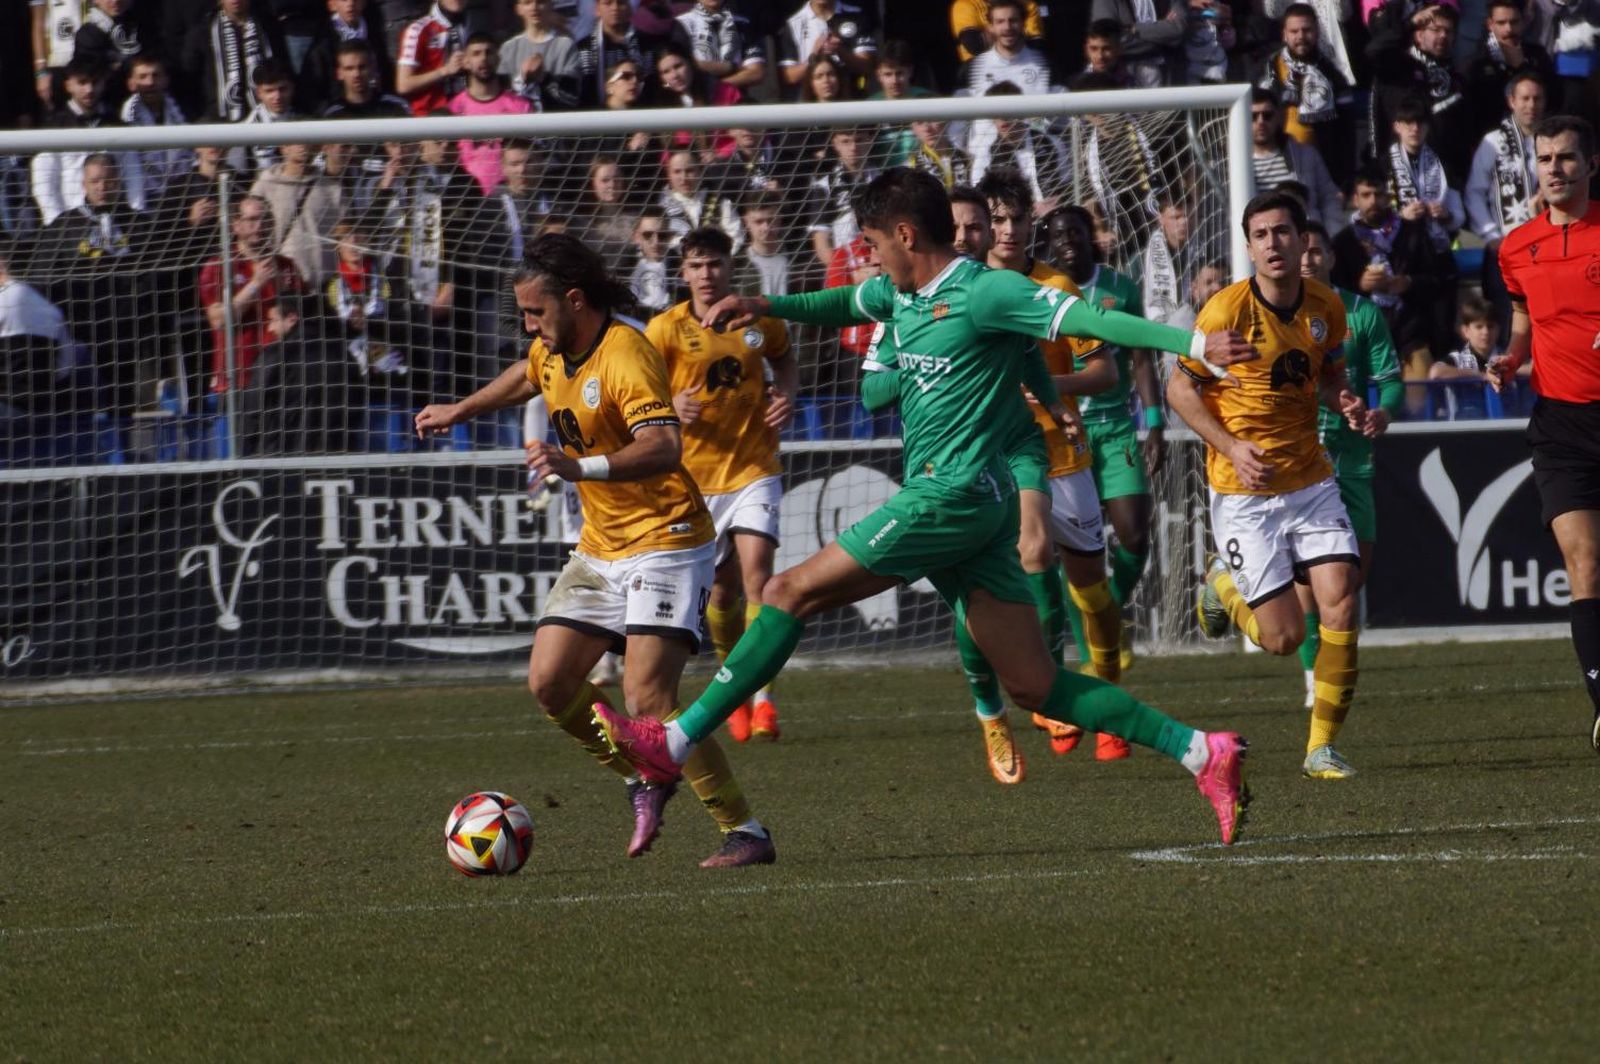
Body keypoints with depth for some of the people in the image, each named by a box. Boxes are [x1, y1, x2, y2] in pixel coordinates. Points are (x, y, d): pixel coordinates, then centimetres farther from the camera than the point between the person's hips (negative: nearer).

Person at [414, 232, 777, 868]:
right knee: (549, 682, 2)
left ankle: (743, 831, -12)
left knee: (647, 698, -19)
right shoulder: (552, 351, 5)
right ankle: (645, 779, 23)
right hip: (600, 548, 9)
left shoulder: (624, 356, -22)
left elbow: (663, 447, -38)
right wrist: (461, 411, 39)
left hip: (664, 545, -9)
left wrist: (582, 467, -50)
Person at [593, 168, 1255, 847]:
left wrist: (1195, 344, -25)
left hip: (956, 492, -10)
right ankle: (1200, 752, 3)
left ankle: (675, 744, -2)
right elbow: (845, 305, 37)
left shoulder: (985, 293, -10)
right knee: (1037, 688, 5)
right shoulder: (902, 294, 17)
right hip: (941, 494, 10)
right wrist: (768, 306, 21)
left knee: (793, 591, -5)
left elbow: (1084, 319, -16)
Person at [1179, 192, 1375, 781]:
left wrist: (1350, 406, -4)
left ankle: (1322, 747, 1)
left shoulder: (1326, 306, 1)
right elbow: (1180, 388, -6)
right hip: (1243, 492, -4)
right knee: (1284, 636, -5)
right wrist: (1232, 448, -18)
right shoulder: (1227, 309, -14)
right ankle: (1224, 582, 29)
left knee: (1341, 603, -13)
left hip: (1311, 481, 4)